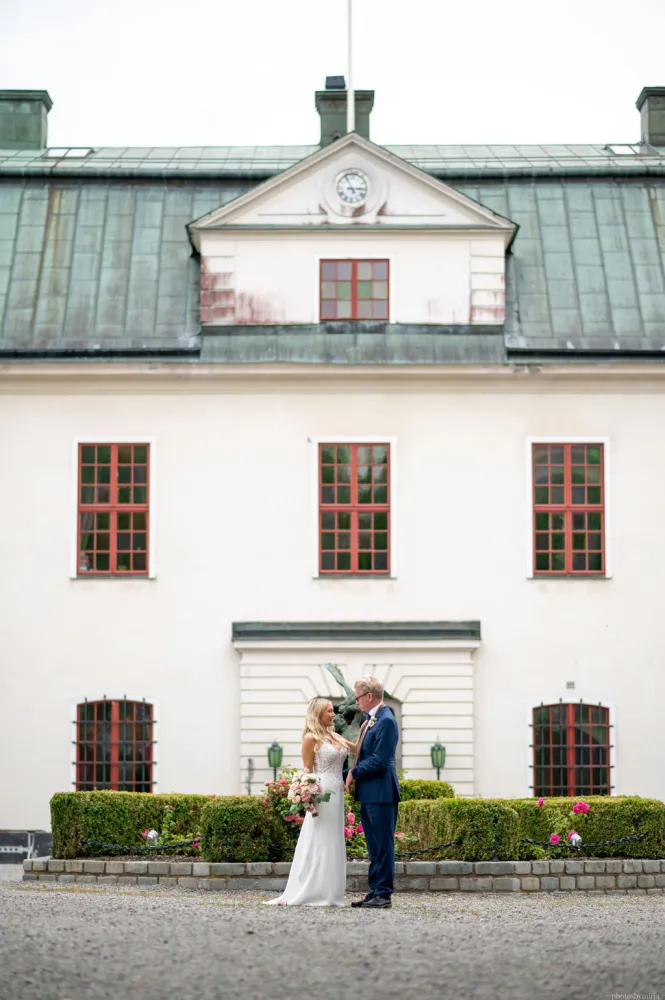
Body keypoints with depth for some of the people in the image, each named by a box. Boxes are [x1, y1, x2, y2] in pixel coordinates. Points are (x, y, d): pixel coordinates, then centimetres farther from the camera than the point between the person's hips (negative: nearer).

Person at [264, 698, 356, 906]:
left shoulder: (334, 736, 15)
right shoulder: (311, 738, -6)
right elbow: (307, 771, -7)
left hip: (337, 795, 8)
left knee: (333, 844, 8)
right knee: (316, 843, -7)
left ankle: (328, 894, 11)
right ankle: (307, 893, -5)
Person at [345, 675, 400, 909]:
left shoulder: (386, 721, -15)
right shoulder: (371, 719, 15)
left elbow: (379, 761, -20)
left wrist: (354, 773, -9)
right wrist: (351, 773, 6)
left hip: (381, 794, -10)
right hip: (368, 794, 10)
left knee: (383, 846, -4)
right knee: (374, 847, 13)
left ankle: (384, 895, -1)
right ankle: (375, 891, 18)